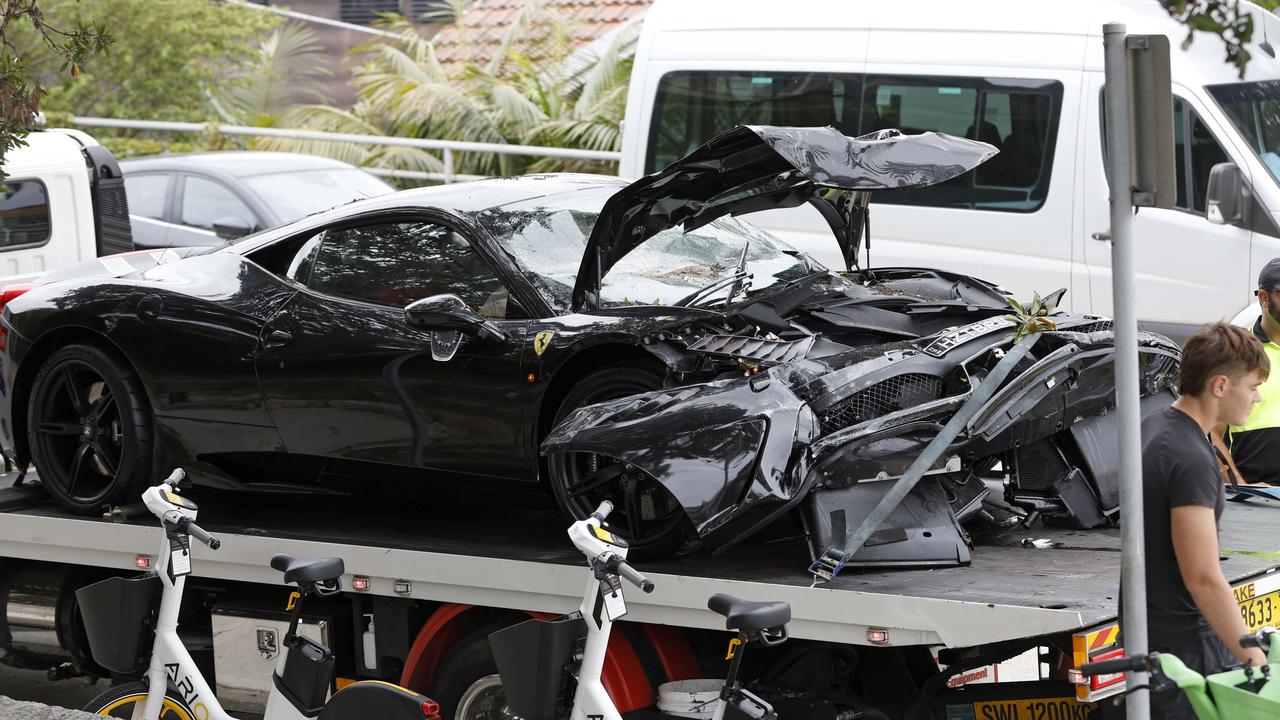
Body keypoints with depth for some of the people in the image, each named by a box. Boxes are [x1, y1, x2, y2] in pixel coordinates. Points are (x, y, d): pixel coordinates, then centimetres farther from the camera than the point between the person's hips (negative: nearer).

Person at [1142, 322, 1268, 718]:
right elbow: (1203, 579, -25)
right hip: (1183, 641, -10)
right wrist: (1250, 655, -19)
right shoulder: (1191, 460, -23)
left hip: (1145, 624, 10)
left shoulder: (1155, 426, 8)